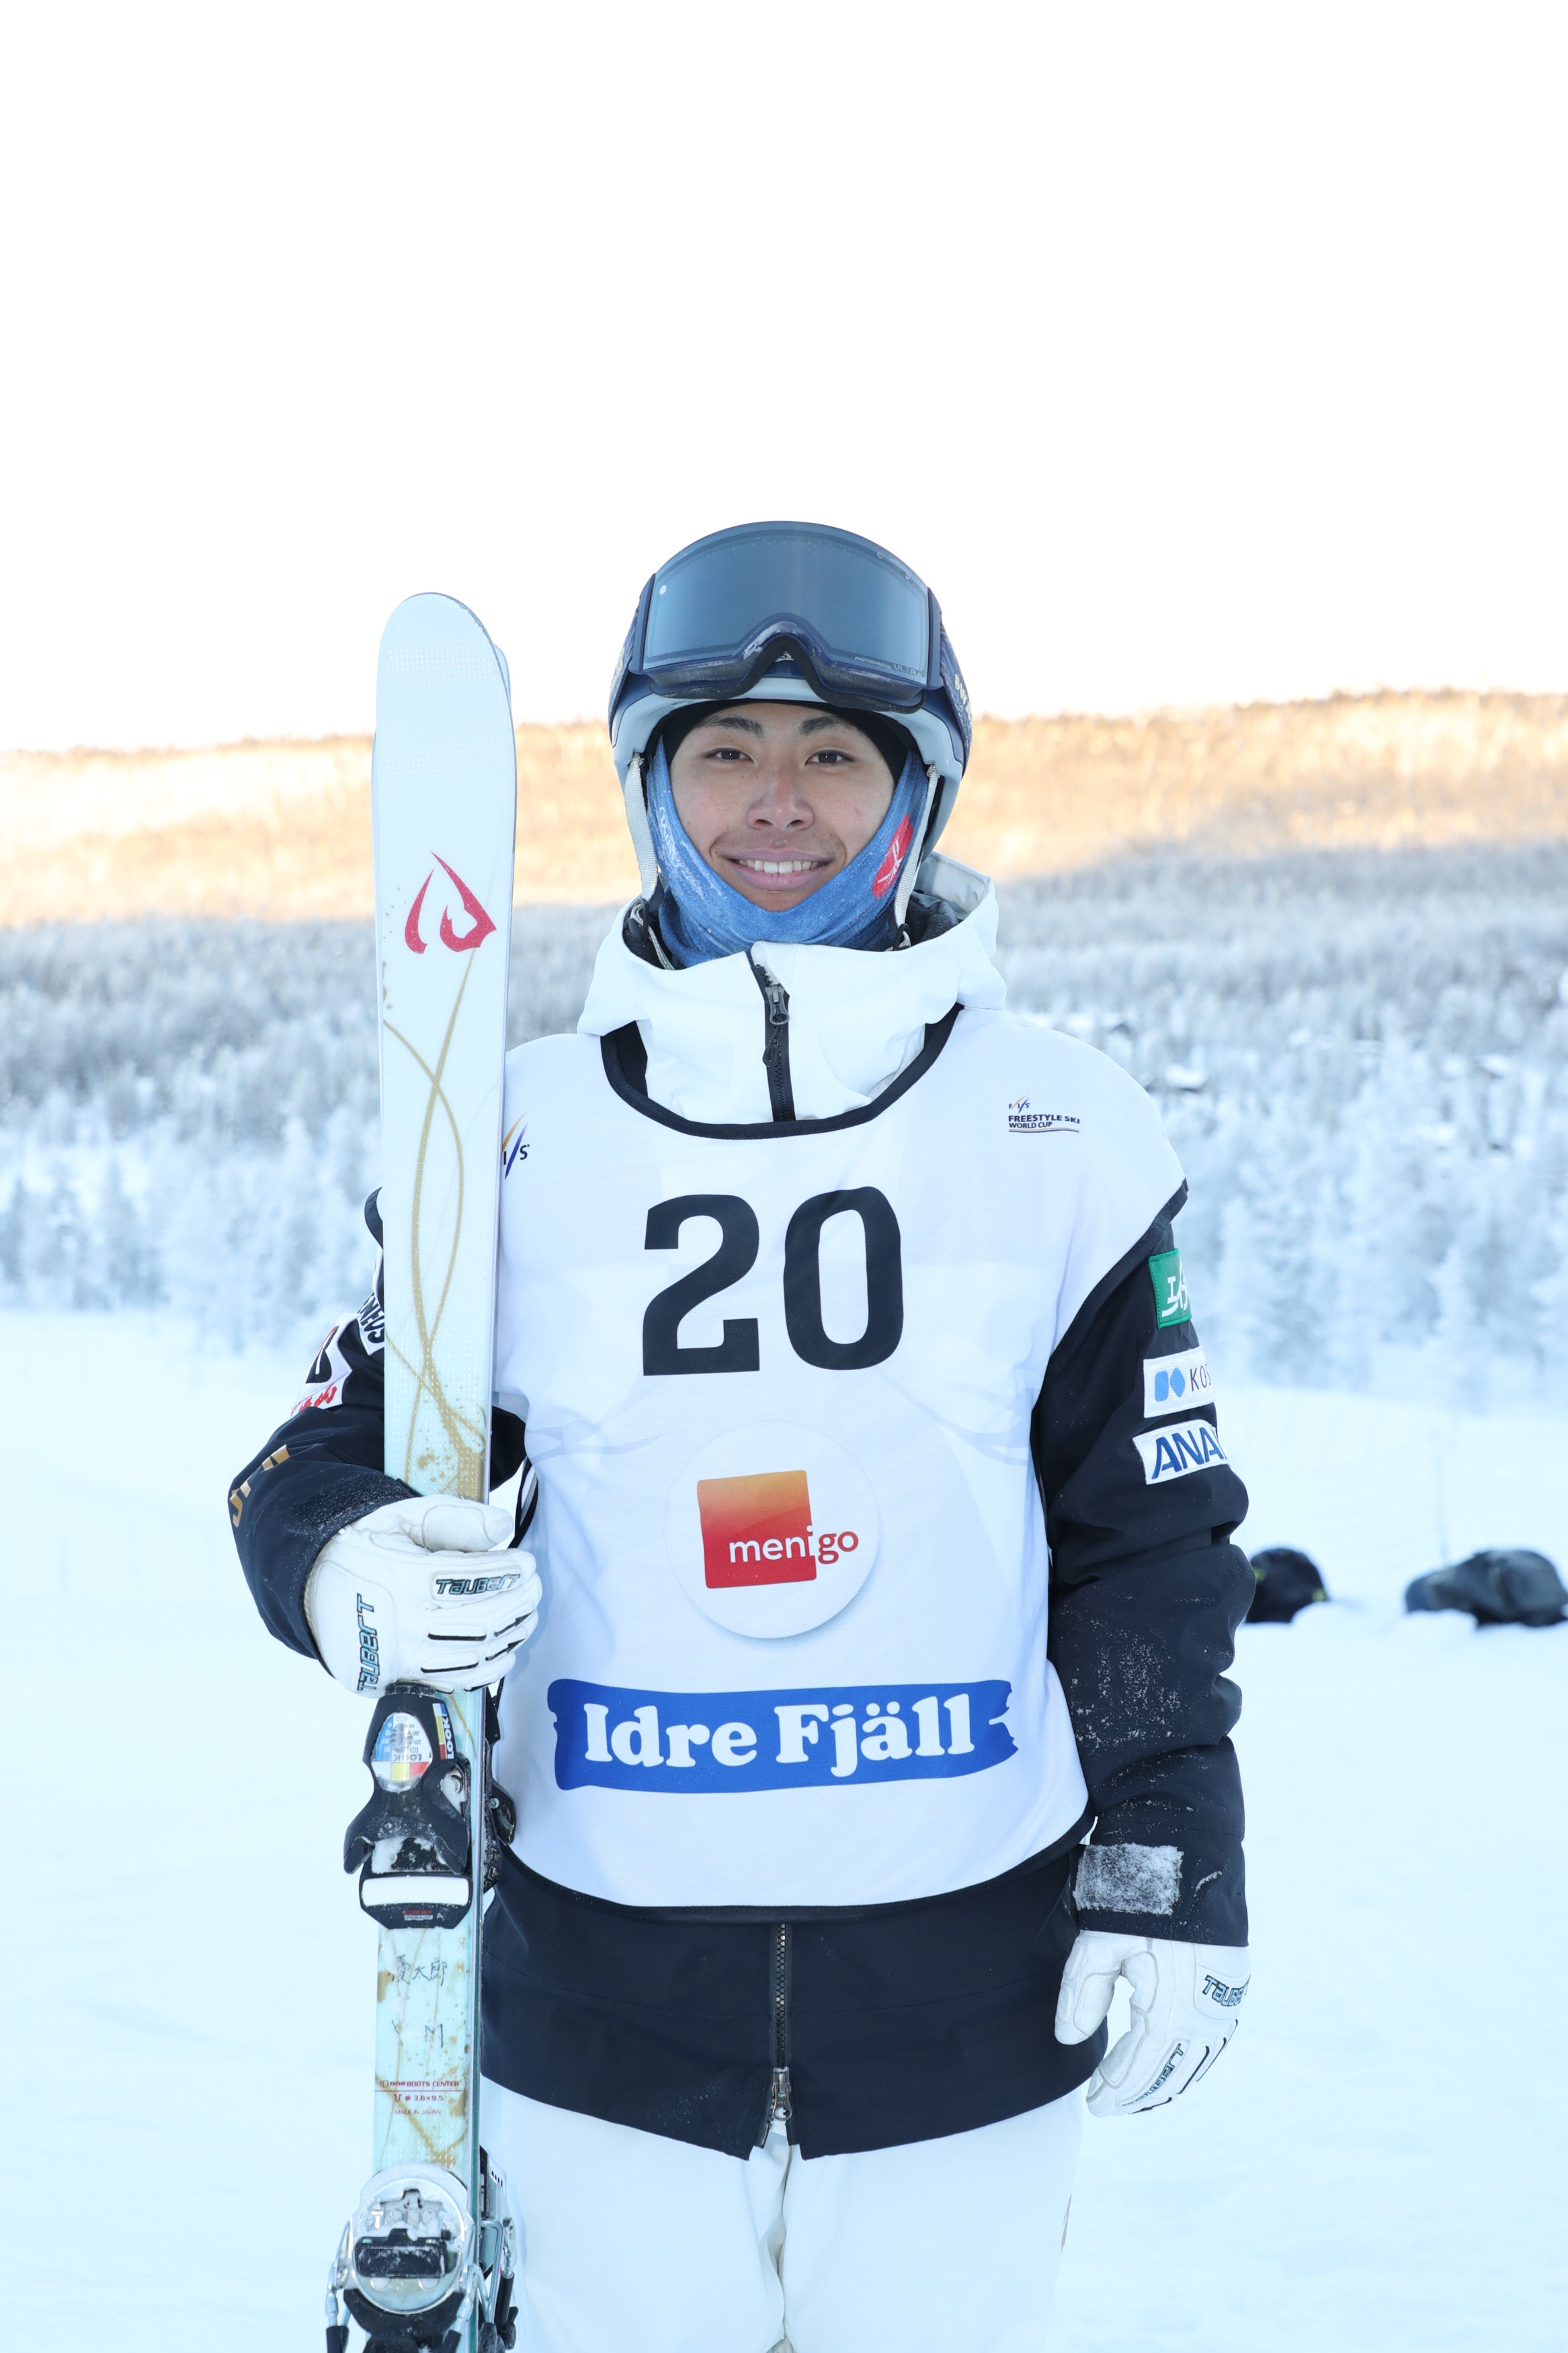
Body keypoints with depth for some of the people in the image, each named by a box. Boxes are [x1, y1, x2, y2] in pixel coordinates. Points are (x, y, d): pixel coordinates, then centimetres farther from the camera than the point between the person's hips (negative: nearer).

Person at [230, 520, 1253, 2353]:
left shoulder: (1063, 1134, 0)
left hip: (964, 2008, 0)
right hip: (599, 2008, 1)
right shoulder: (517, 1138, 0)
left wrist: (1175, 1880, 1)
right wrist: (356, 1569, -19)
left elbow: (1149, 1536, 4)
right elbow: (325, 1461, 4)